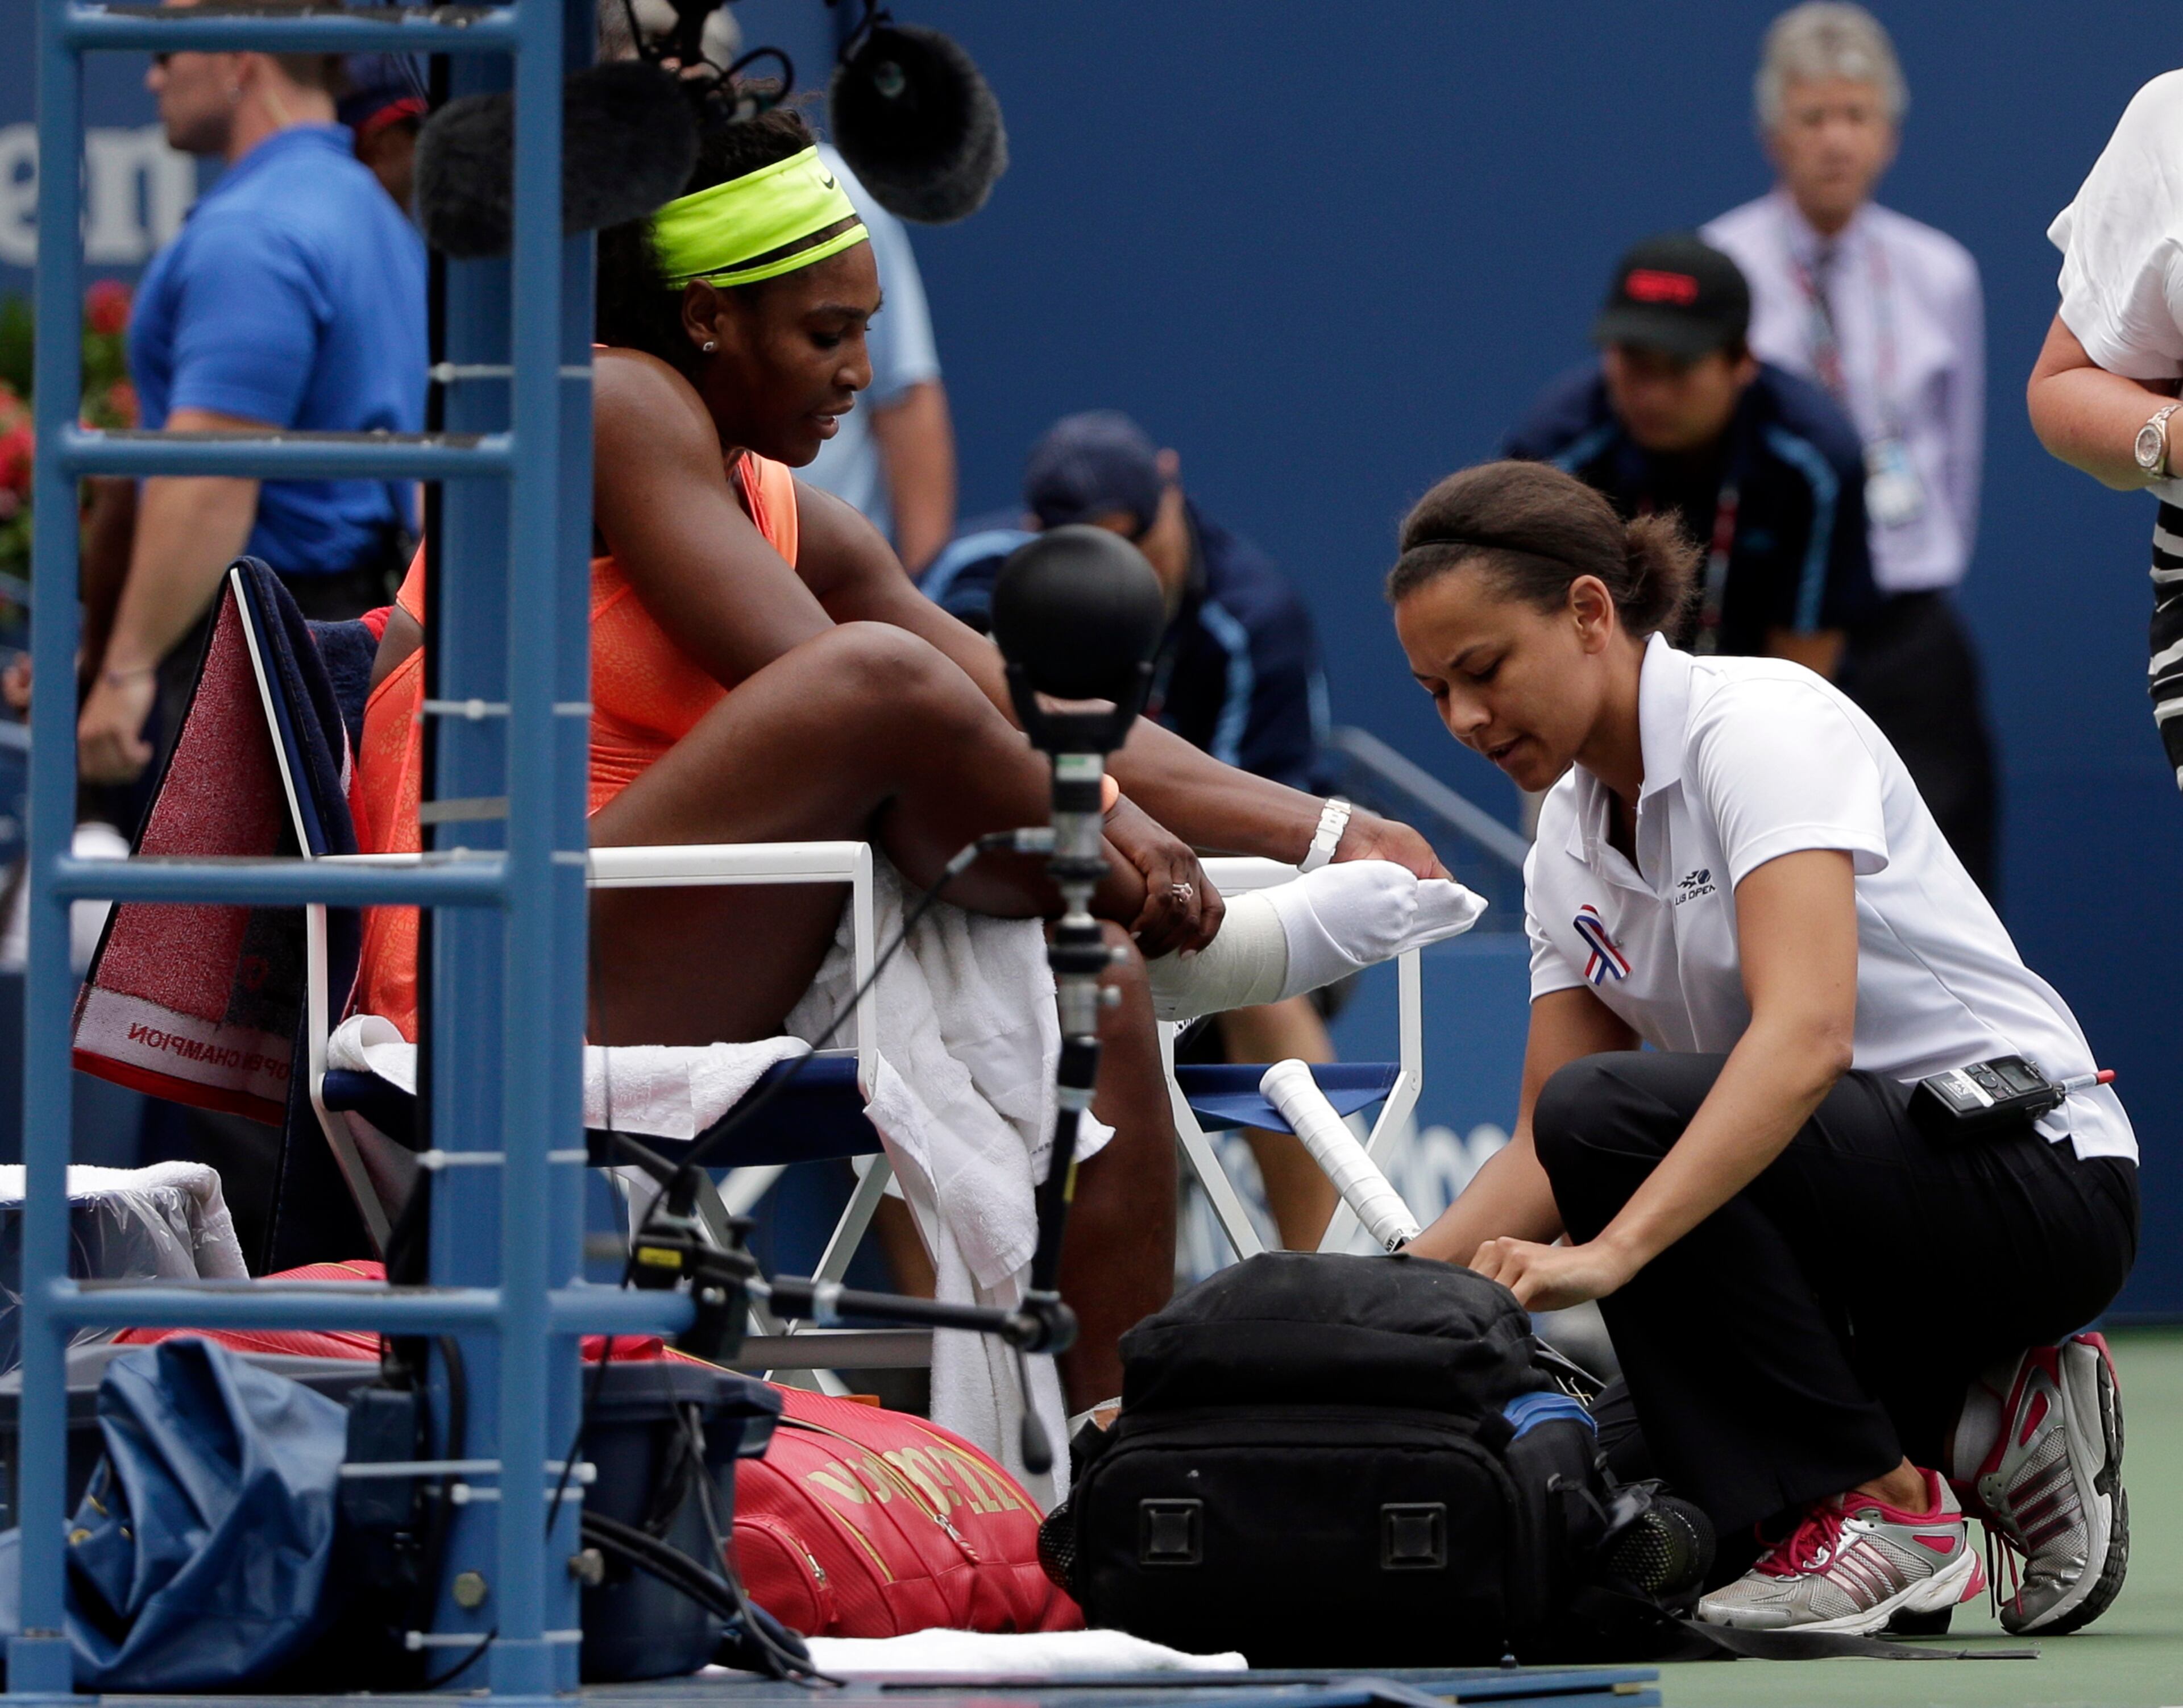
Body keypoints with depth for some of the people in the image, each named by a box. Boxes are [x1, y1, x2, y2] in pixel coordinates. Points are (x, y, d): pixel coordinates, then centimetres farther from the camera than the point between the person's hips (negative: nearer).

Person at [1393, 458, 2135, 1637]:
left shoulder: (1763, 723, -18)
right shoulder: (1569, 850, 8)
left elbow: (1807, 1033, -33)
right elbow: (1542, 1156, 6)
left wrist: (1610, 1251, -43)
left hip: (2040, 1176, -9)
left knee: (1613, 1114, -29)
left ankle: (1885, 1510, -19)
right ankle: (1981, 1435, 8)